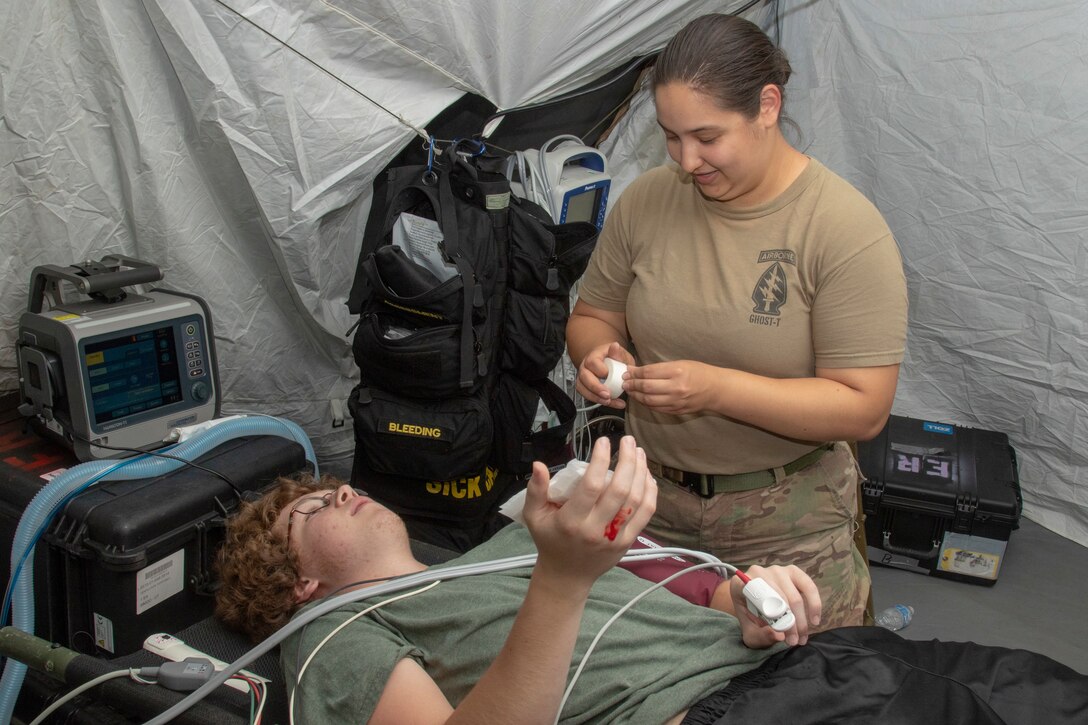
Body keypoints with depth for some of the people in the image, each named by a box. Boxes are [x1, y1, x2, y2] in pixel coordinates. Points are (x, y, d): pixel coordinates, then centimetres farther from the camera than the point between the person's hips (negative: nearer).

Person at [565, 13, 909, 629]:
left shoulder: (846, 227, -15)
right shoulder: (646, 200, -3)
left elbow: (864, 409, -18)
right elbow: (593, 316, 9)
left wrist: (718, 388, -28)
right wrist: (597, 353, -15)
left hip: (785, 522, -3)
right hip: (651, 495, 4)